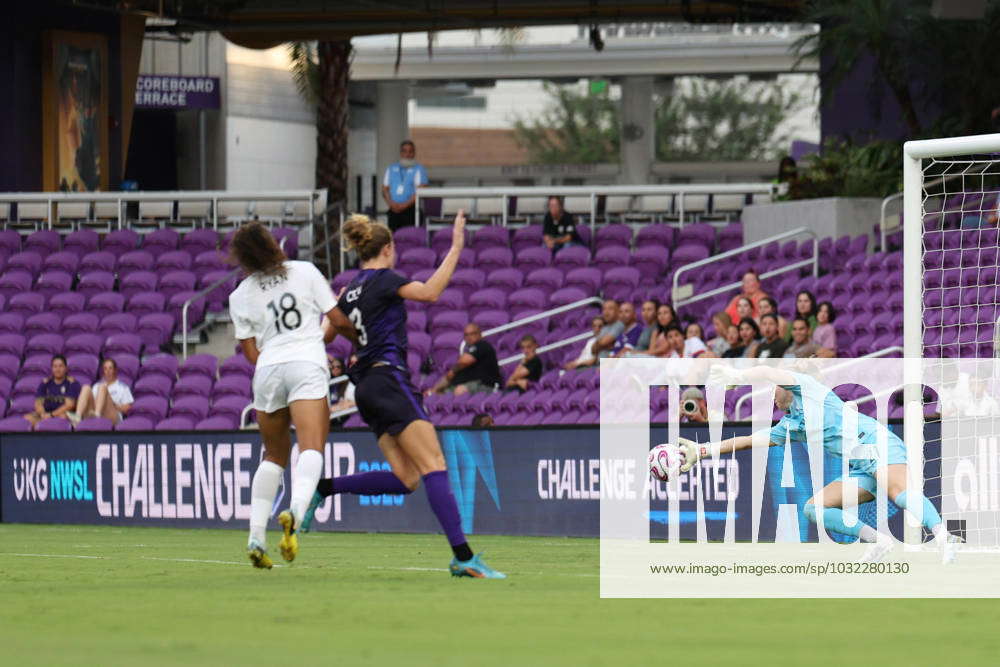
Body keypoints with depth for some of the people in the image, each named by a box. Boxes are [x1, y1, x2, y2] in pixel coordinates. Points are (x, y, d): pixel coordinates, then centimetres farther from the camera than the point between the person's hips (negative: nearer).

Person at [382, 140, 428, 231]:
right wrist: (391, 203, -3)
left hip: (410, 210, -4)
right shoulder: (392, 169, 18)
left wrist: (405, 205, -13)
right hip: (393, 211, 4)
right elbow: (385, 189, 15)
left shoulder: (418, 169, 3)